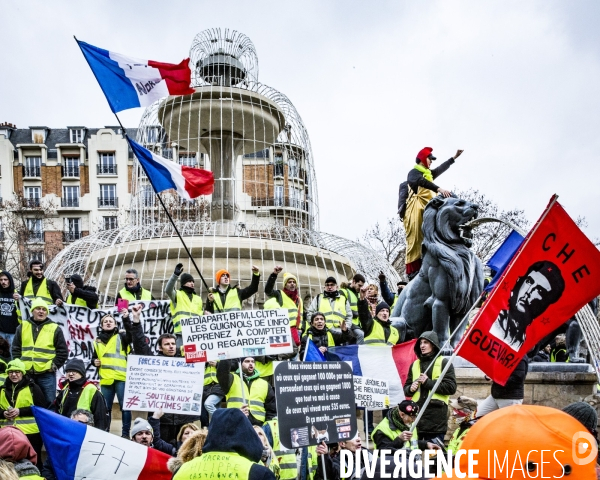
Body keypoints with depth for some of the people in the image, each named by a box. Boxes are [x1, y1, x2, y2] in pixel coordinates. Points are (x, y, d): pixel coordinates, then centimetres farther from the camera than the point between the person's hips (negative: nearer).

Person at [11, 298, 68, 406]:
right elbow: (16, 348, 14)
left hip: (47, 374, -3)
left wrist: (54, 366, -4)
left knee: (49, 403, 2)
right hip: (26, 373, 3)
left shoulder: (55, 329, 1)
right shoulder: (23, 327, 9)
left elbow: (63, 351, 2)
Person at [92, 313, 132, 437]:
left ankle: (125, 433, 5)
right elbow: (94, 357, 30)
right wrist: (94, 361, 6)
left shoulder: (121, 337, 5)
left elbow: (132, 334, -17)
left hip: (121, 377, -4)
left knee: (125, 406, -3)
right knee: (106, 408, 11)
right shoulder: (98, 341, 18)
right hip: (105, 379, 4)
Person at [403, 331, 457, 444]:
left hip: (436, 416, -4)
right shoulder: (415, 364, 16)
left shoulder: (444, 363, 3)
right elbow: (406, 389, 19)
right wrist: (410, 389, -5)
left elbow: (451, 387, -7)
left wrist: (428, 382, -12)